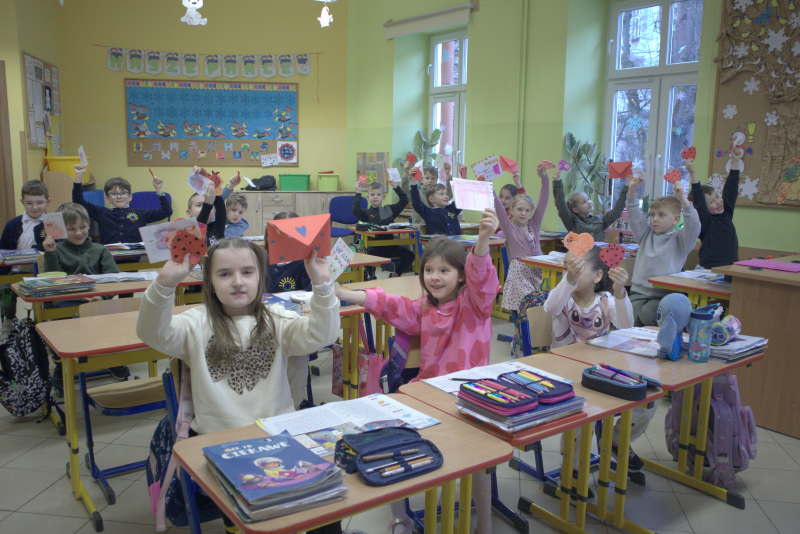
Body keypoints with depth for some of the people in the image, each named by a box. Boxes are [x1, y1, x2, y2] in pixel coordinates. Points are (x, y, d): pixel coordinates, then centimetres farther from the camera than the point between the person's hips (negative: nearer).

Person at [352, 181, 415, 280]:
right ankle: (369, 277, -3)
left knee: (410, 255, -10)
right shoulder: (366, 213, 4)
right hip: (373, 247, -4)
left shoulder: (390, 209, 14)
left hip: (389, 246, 4)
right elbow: (356, 211, -16)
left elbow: (404, 201, 10)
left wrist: (396, 187, 2)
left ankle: (395, 275, 9)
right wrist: (358, 193, -14)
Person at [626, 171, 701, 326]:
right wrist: (632, 191, -3)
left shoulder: (679, 239, 3)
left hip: (664, 294, -4)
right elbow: (634, 216, 9)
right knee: (631, 318, -18)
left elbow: (693, 226, -14)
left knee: (647, 314, -28)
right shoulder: (647, 235, 16)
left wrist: (682, 198, -24)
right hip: (639, 291, 4)